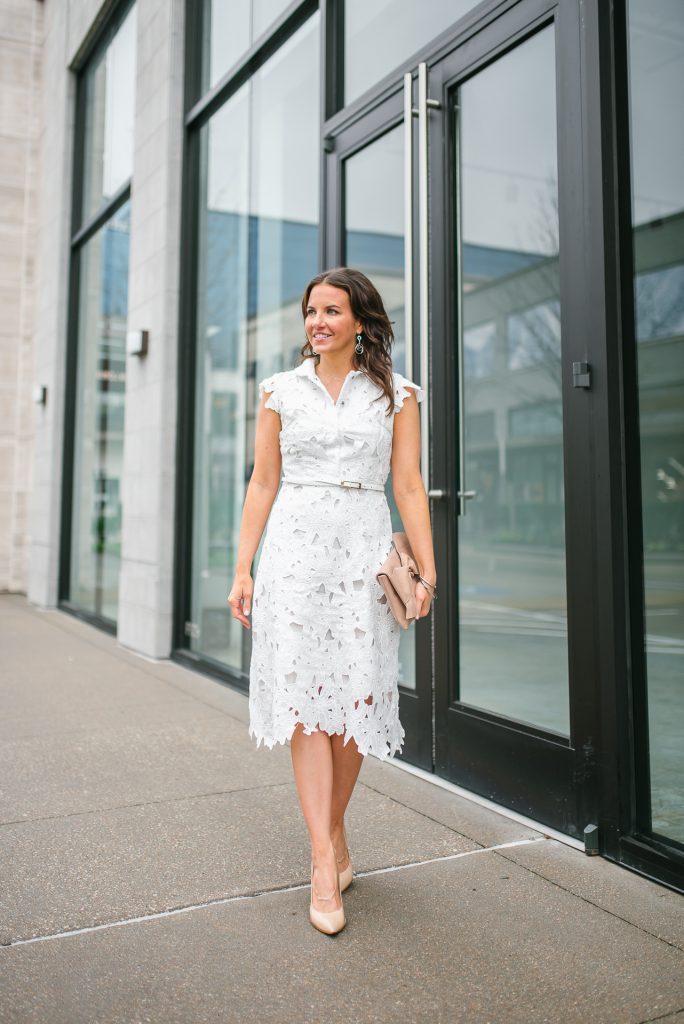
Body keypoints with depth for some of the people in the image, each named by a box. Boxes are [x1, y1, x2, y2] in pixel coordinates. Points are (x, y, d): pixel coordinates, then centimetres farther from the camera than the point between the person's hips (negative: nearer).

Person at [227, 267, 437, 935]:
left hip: (365, 552, 0)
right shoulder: (280, 390, 11)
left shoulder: (396, 393, 9)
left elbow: (409, 486, 6)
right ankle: (327, 860, -1)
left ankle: (330, 833, 22)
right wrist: (242, 569, 5)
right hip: (296, 548, 0)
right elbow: (262, 484, 9)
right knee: (304, 694, -7)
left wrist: (427, 570, -1)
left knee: (355, 697, 0)